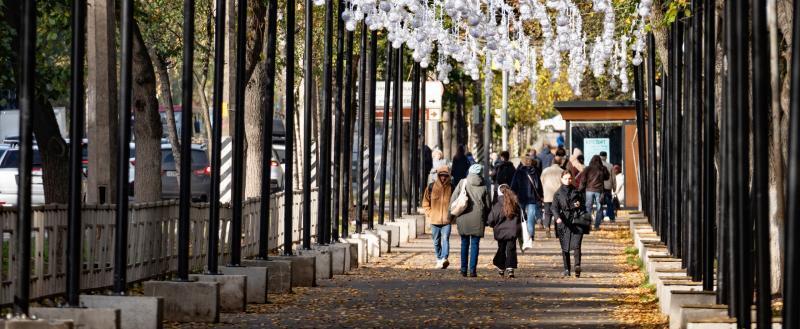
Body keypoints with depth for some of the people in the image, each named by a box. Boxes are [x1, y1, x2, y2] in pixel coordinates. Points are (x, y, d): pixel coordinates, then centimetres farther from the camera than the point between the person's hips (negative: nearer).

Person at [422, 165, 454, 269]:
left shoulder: (452, 187, 0)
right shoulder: (431, 187, 3)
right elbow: (425, 202, 13)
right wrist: (429, 214, 2)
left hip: (447, 220, -2)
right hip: (434, 220, 3)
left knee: (445, 239, -17)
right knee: (436, 241, 11)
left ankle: (444, 259, -28)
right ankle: (439, 259, 24)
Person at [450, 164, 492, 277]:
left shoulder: (462, 183, 1)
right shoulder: (484, 186, 2)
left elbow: (453, 199, 0)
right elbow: (488, 204, 5)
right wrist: (486, 219, 16)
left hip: (463, 217, 1)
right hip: (478, 218, -1)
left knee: (464, 243, 11)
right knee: (475, 244, 3)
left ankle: (463, 269, 11)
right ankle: (473, 270, -1)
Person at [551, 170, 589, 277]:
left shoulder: (577, 191, 11)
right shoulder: (558, 193, 7)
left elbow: (583, 202, 21)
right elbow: (554, 207, -4)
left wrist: (579, 204, -4)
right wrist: (557, 217, -22)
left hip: (576, 220, 0)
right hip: (564, 221, 0)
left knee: (576, 244, -16)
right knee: (565, 247, 4)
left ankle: (577, 265, -26)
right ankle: (566, 269, 12)